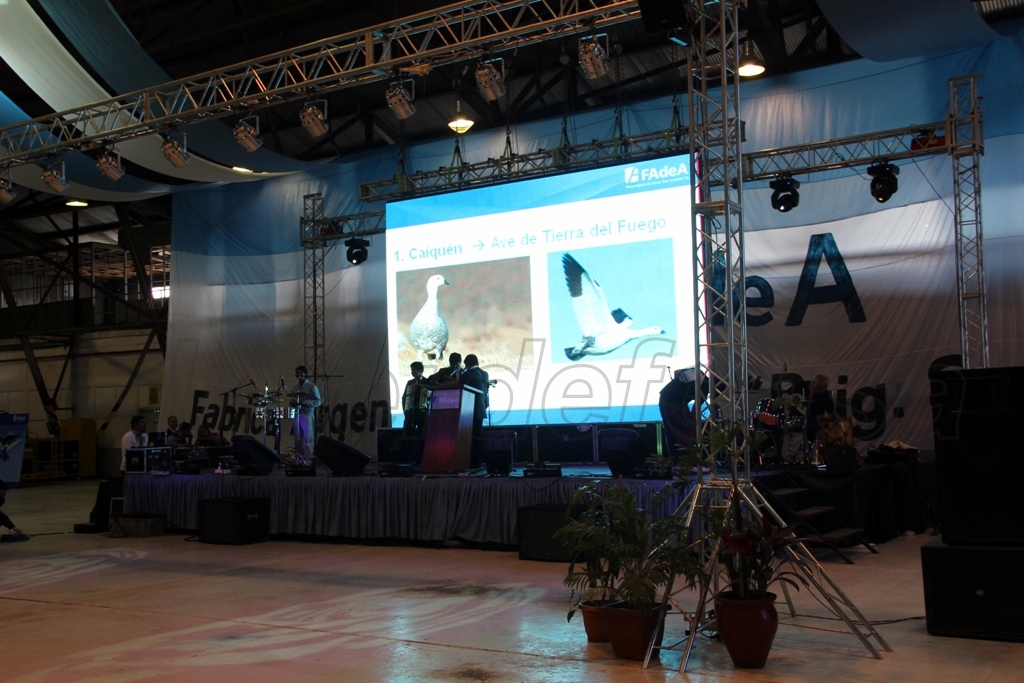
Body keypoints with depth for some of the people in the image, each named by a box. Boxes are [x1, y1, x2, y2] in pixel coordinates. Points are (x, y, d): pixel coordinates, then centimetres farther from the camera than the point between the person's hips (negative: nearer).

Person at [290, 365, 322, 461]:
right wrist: (293, 403, -4)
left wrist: (303, 402, -20)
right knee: (298, 438, 6)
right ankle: (298, 459, 11)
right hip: (296, 416, 5)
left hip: (307, 416, -5)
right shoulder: (294, 388, 15)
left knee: (308, 439, -5)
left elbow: (318, 402, -8)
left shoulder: (312, 387, -4)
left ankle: (307, 460, -3)